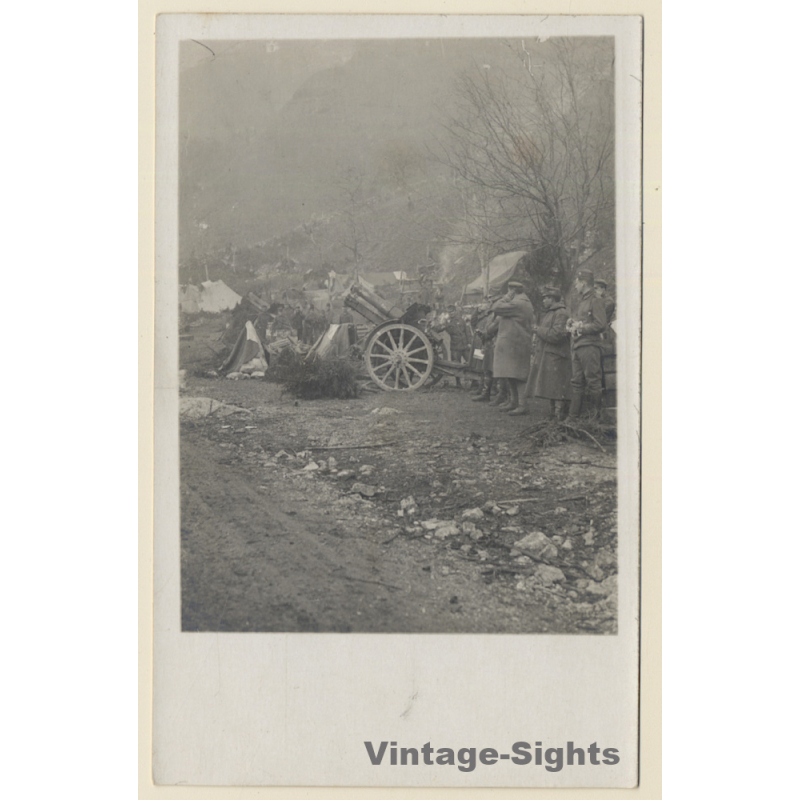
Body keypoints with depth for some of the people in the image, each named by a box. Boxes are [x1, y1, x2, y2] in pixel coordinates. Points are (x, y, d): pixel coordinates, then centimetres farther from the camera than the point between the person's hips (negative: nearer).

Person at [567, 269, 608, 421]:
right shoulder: (581, 302, 22)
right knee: (577, 382, 9)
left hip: (589, 346, -9)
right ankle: (573, 416, 11)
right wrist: (572, 324, 8)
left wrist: (580, 327, -11)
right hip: (577, 346, 9)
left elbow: (600, 325, -13)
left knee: (593, 381, -7)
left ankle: (595, 416, -4)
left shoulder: (595, 301, -6)